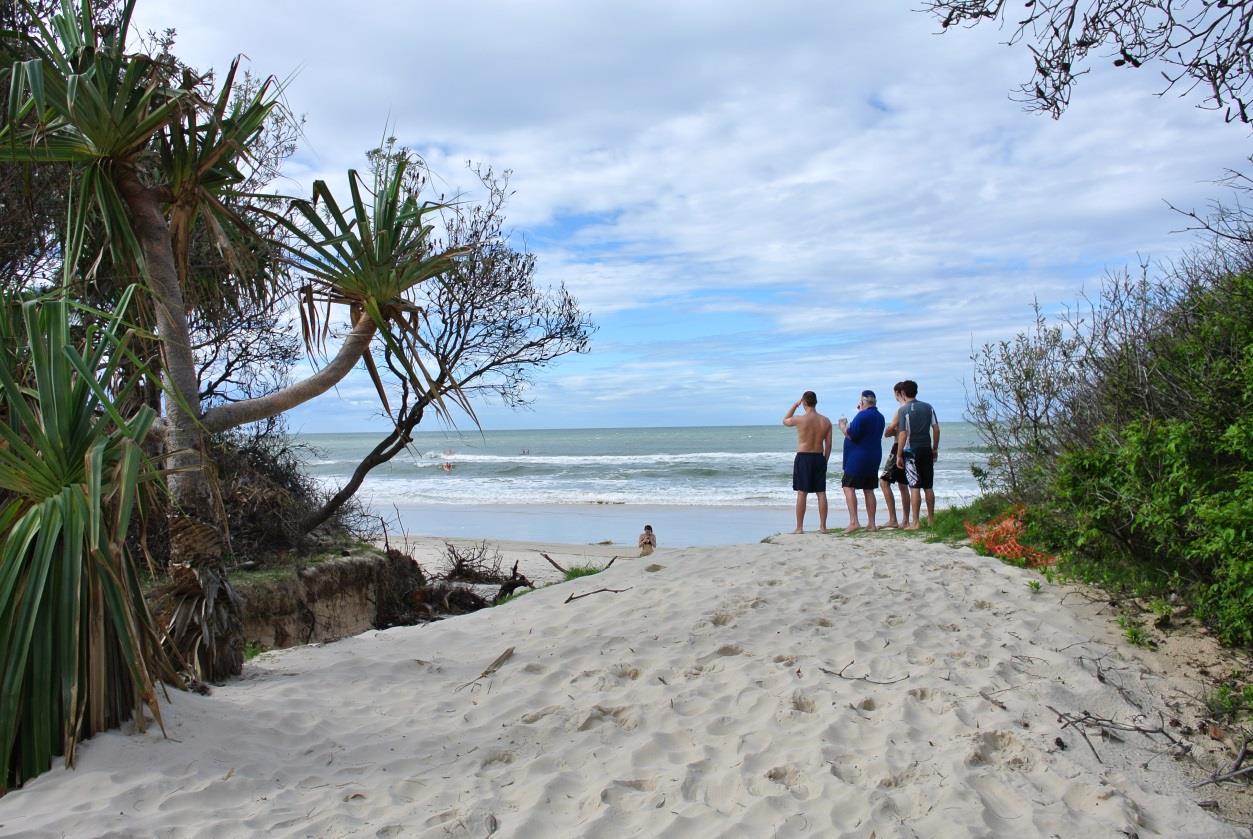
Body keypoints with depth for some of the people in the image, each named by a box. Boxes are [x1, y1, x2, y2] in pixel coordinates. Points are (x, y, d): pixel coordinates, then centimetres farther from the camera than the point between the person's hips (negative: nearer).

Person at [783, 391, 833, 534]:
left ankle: (799, 527, 2)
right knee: (821, 493, 9)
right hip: (819, 458, 4)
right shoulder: (826, 421, 1)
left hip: (803, 458, -4)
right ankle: (823, 526, 13)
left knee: (801, 493, 0)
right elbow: (828, 445, 5)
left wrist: (795, 405, 12)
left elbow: (785, 421, 12)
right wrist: (824, 461, 16)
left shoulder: (799, 419, -11)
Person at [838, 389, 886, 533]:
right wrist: (848, 426, 25)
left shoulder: (862, 416, -15)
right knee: (869, 490, 12)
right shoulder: (880, 417, 15)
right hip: (874, 459, 9)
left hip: (858, 458, -9)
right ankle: (871, 524, 12)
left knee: (849, 487, -7)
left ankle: (853, 521, -17)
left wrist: (843, 426, -2)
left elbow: (851, 435, -19)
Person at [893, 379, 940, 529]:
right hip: (927, 450, 5)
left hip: (911, 451, -5)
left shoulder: (904, 410, -10)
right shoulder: (928, 407, 7)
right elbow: (936, 429, 6)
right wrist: (935, 449, 16)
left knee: (915, 487, -5)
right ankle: (931, 520, 20)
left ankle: (915, 523, -4)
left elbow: (903, 434, -14)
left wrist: (899, 455, -9)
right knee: (928, 487, 12)